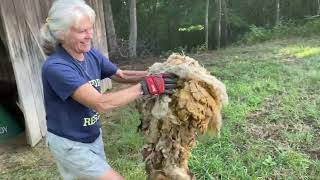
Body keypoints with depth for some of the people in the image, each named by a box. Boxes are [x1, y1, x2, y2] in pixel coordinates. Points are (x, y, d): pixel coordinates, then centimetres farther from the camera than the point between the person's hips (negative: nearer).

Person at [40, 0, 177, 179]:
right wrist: (146, 86, -34)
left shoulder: (91, 54, -5)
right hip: (70, 144, -7)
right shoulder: (55, 67, -29)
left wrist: (153, 74, -16)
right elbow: (101, 103, -35)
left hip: (93, 137, 7)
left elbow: (121, 75, 1)